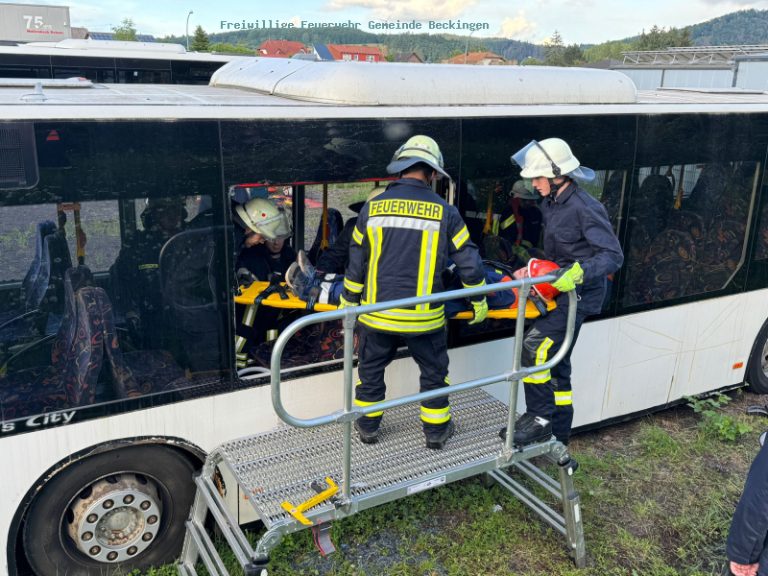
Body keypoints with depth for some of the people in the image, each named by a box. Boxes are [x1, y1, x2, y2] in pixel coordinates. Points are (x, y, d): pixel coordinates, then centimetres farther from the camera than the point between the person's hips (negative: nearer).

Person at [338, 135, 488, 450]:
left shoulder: (373, 207, -2)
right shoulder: (445, 212, -6)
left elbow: (356, 263, 4)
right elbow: (469, 262, -3)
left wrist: (348, 302, 16)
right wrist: (479, 301, 12)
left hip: (377, 312, 2)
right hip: (423, 316, -1)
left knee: (371, 368, 21)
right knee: (434, 371, 19)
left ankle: (367, 426, 35)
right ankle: (436, 430, 31)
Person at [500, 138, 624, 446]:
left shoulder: (586, 208, -20)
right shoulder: (551, 204, 7)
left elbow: (613, 256, -24)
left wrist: (580, 272, -37)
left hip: (579, 294, -9)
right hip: (560, 291, 9)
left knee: (535, 346, -19)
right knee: (555, 361, 14)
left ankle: (540, 420, -5)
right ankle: (558, 433, 27)